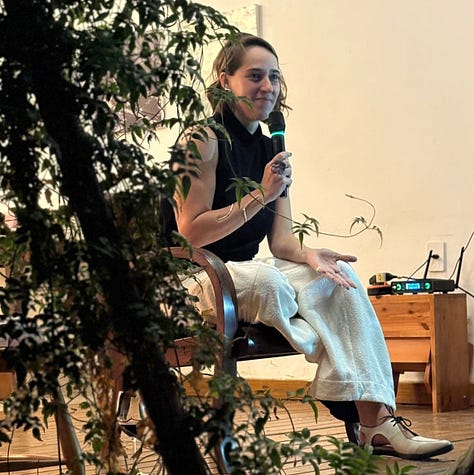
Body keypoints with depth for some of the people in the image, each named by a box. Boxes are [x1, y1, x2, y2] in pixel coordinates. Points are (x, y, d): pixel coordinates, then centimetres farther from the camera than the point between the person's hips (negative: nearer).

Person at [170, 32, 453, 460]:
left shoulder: (270, 150, 12)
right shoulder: (205, 140, -11)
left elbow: (282, 241, 6)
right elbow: (189, 232, -17)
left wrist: (310, 256, -17)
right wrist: (261, 196, -22)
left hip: (245, 274, 8)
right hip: (191, 281, -8)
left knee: (339, 274, -12)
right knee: (263, 278, -38)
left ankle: (377, 420, -20)